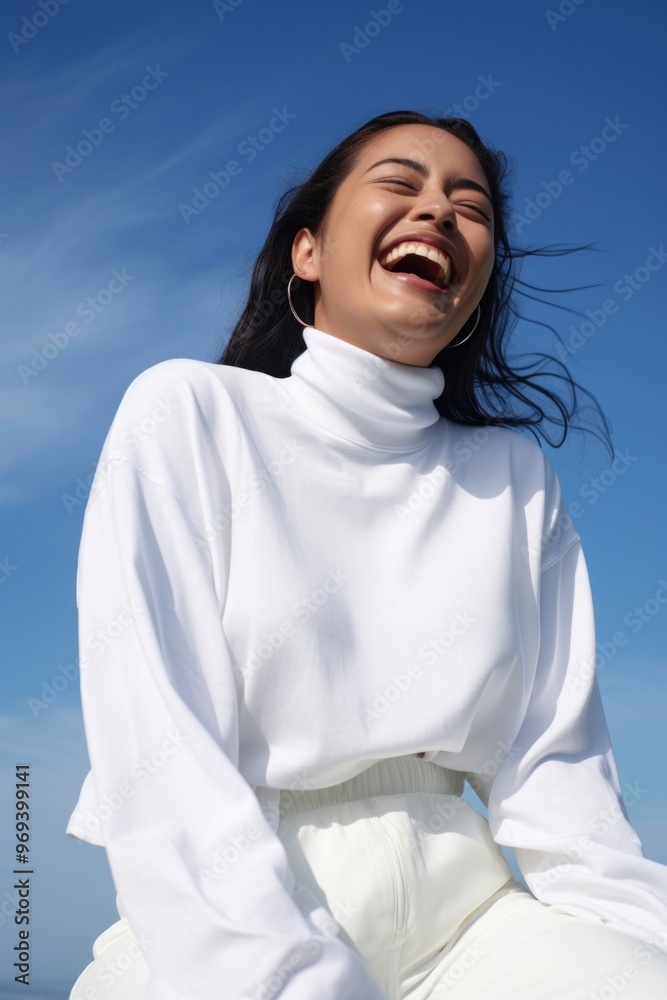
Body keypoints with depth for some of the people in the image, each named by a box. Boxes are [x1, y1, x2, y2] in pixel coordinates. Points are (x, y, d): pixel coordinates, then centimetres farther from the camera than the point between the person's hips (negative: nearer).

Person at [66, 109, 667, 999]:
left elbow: (553, 770, 4)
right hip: (224, 921, -3)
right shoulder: (188, 415, -1)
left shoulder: (518, 480, 9)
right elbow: (162, 760, -11)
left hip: (458, 905, 3)